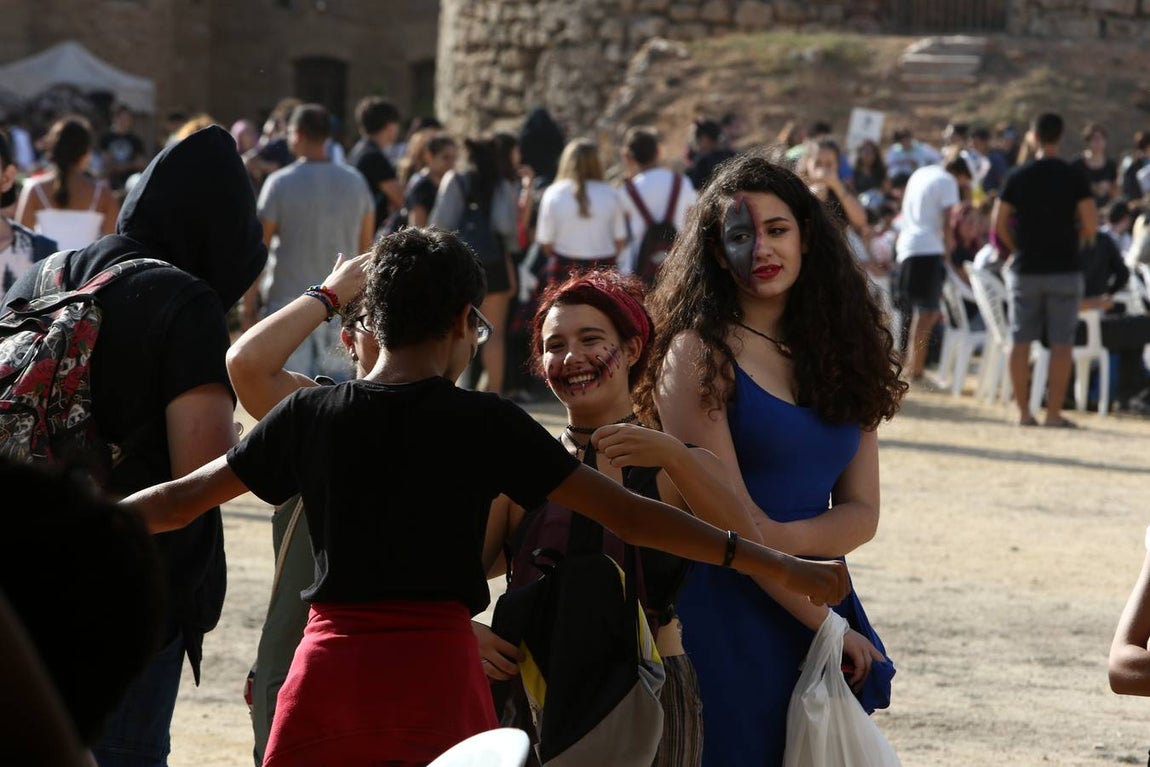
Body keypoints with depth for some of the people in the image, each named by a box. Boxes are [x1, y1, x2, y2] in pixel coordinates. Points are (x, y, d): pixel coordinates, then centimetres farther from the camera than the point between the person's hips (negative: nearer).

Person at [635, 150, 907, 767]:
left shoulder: (843, 348, 11)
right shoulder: (699, 353, -6)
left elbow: (861, 513, 5)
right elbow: (728, 518, -12)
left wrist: (786, 537, -16)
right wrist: (827, 625, -12)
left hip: (817, 596, 5)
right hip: (723, 613, -5)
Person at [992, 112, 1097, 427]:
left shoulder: (1017, 177, 0)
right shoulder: (1074, 178, -5)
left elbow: (998, 224, -1)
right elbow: (1091, 225, -10)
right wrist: (1074, 241, 10)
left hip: (1025, 270, 2)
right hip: (1064, 269, -2)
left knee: (1021, 341, 8)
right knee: (1061, 344, 2)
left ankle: (1023, 411, 8)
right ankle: (1054, 412, -1)